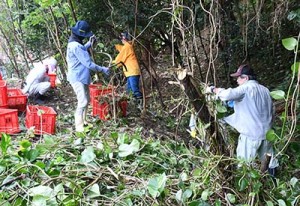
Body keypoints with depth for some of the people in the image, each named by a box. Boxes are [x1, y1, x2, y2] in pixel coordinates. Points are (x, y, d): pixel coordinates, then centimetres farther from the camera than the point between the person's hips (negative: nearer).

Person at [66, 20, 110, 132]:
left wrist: (89, 43, 15)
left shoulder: (75, 43, 8)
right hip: (78, 78, -11)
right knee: (83, 101, -11)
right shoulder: (76, 46, -24)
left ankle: (83, 121, 29)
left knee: (86, 100, 18)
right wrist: (103, 69, -14)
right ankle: (79, 127, -7)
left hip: (81, 77, 11)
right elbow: (88, 63, -24)